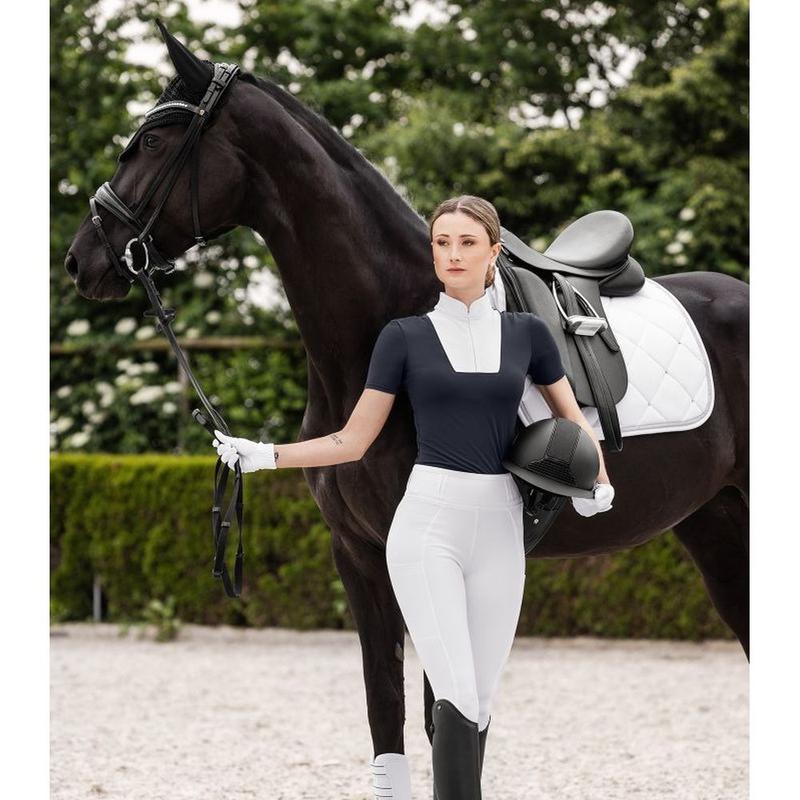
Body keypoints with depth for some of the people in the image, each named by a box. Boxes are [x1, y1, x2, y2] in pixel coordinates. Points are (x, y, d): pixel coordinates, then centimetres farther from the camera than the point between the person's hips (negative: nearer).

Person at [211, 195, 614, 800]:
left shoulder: (526, 332, 8)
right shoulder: (405, 337, 4)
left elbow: (573, 419, 21)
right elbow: (353, 440, 6)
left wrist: (599, 484, 4)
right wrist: (264, 455, -5)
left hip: (500, 528, 3)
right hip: (428, 521, -3)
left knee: (481, 699, 3)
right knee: (458, 695, -14)